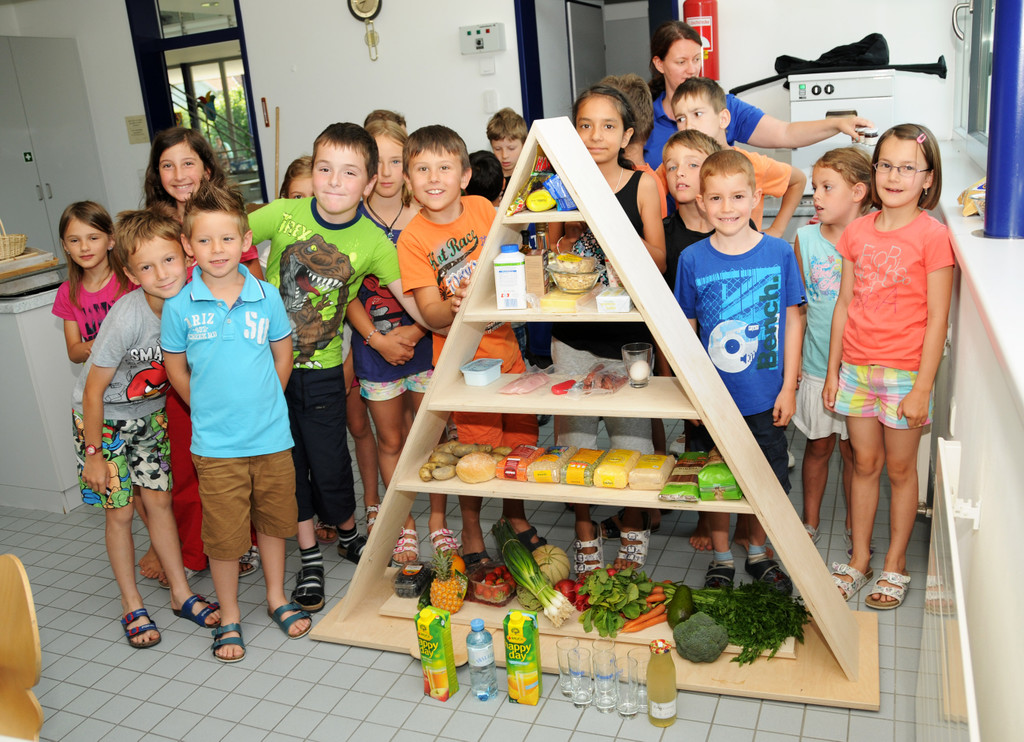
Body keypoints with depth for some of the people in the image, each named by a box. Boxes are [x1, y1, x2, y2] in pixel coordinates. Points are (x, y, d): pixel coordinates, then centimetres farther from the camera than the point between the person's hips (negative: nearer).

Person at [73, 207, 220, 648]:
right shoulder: (127, 318, -33)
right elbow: (94, 391, -22)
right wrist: (94, 454, -15)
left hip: (150, 411, 4)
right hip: (103, 418, -4)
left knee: (159, 500, 9)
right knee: (119, 511, 4)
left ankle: (181, 594, 21)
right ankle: (132, 605, 20)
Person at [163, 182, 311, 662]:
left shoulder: (266, 296, -5)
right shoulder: (179, 306, -9)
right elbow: (175, 369, 3)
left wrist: (262, 403, 6)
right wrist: (213, 410, 3)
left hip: (272, 435, 2)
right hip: (215, 443, -2)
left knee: (274, 517, 17)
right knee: (224, 532, 8)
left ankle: (276, 597, 38)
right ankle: (229, 615, 29)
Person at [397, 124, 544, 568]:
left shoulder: (482, 208, -2)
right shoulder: (412, 238, -12)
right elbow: (430, 313, -16)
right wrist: (454, 307, -37)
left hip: (505, 347, 4)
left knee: (520, 436, 13)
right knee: (478, 448, 1)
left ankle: (515, 516, 37)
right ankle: (471, 535, 25)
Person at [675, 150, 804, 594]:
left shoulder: (779, 253, -5)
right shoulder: (692, 259, -6)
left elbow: (791, 323, 0)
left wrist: (788, 387, -1)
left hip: (766, 396, 1)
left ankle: (758, 552, 37)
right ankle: (721, 558, 33)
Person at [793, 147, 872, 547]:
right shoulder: (806, 239, -2)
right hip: (816, 367, 2)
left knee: (854, 451, 11)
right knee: (818, 446, 15)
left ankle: (855, 524, 30)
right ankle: (810, 519, 33)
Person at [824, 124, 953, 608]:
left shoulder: (932, 235, -10)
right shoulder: (857, 231, 4)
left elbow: (937, 319, -10)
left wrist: (922, 388, -13)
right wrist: (832, 369, 9)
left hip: (904, 372, -4)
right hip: (856, 368, 4)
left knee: (900, 468, 9)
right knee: (864, 464, 14)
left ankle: (895, 565, 25)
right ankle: (859, 560, 27)